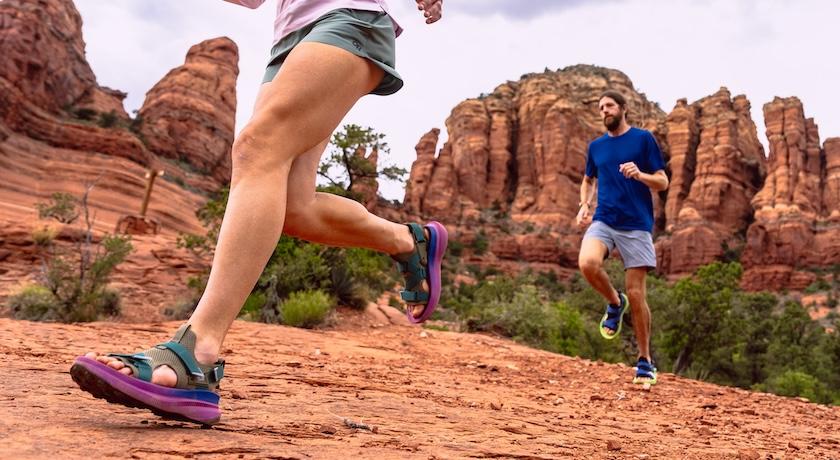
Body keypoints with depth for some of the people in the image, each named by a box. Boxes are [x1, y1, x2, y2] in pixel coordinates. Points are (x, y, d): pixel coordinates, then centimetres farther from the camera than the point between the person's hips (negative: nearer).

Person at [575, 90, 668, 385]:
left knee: (636, 295, -4)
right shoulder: (596, 146, 15)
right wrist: (584, 205, 10)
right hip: (603, 221, 3)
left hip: (637, 225, -3)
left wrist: (639, 175, -19)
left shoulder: (643, 139, 3)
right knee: (587, 263, -29)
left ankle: (645, 361, 13)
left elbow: (663, 182, 1)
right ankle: (615, 303, 2)